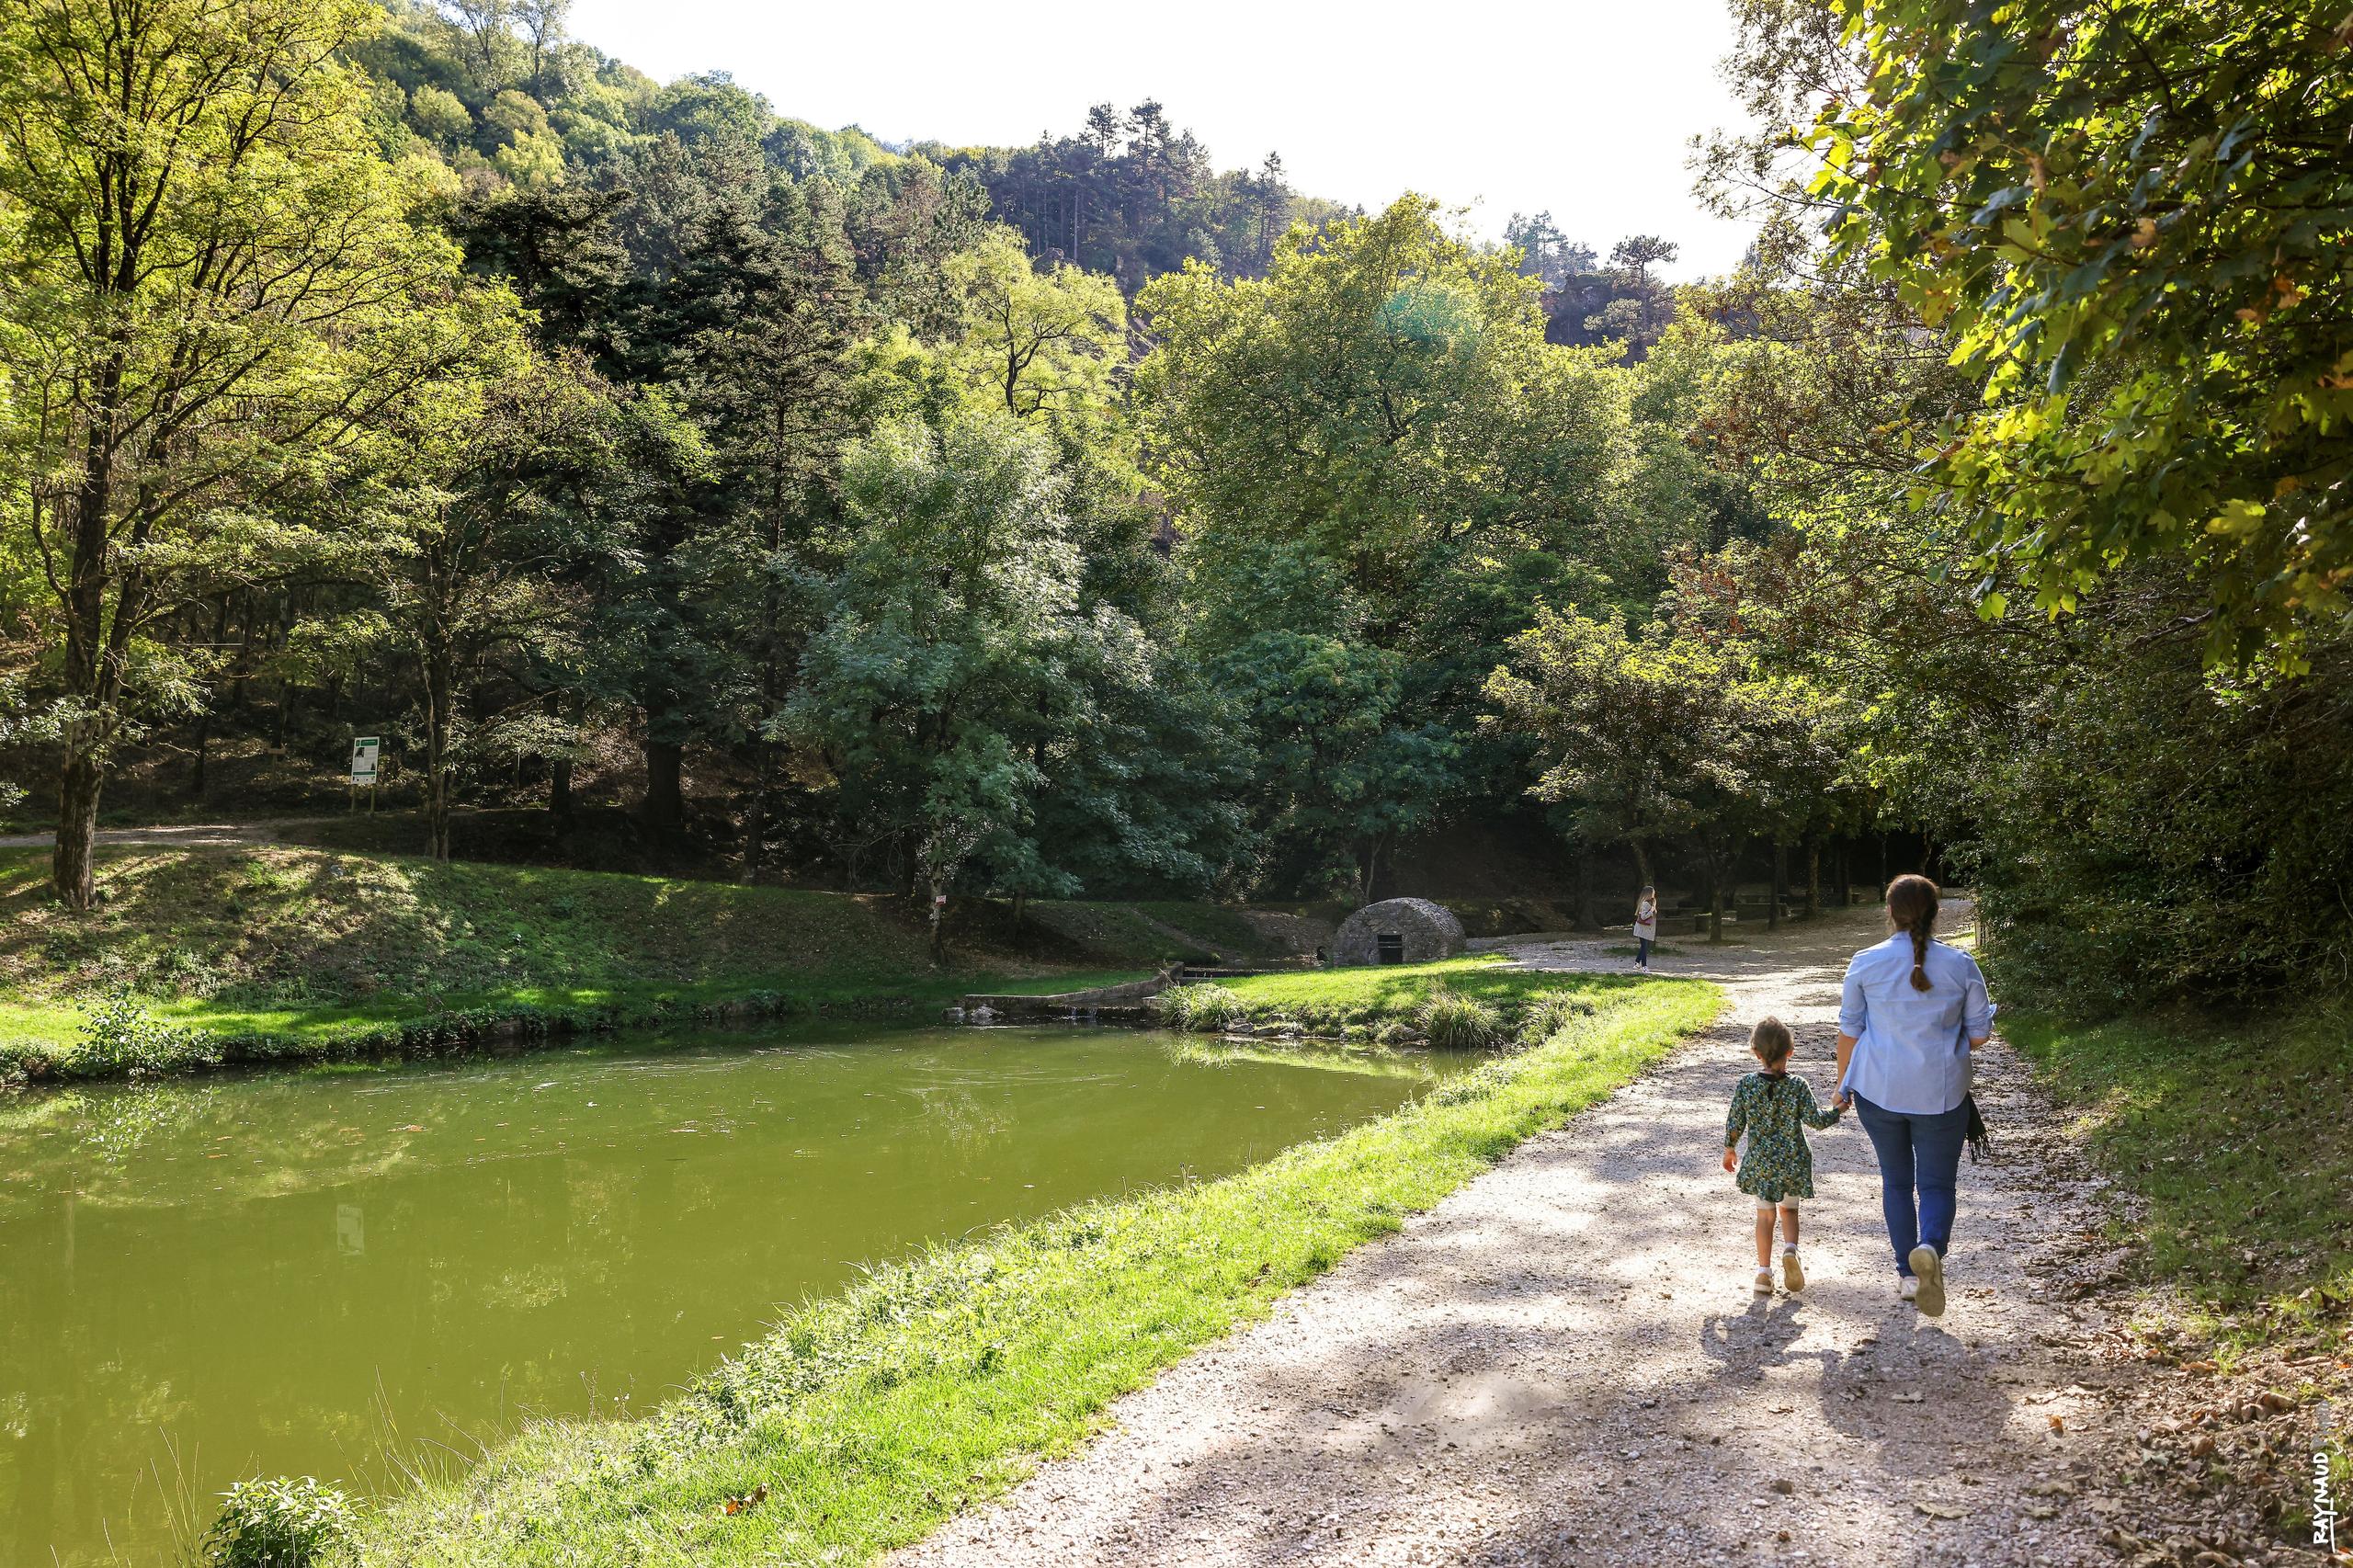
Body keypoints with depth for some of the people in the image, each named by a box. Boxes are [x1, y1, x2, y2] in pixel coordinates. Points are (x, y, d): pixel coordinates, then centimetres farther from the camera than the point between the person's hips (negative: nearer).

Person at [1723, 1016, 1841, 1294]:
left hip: (1759, 1164, 0)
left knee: (1765, 1215, 13)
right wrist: (1837, 1110, 8)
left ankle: (1764, 1271, 8)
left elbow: (1734, 1122, -2)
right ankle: (1789, 1249, -6)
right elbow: (1814, 1119, -10)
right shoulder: (1798, 1086, -13)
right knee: (1789, 1209, 20)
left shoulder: (1745, 1086, -9)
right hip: (1792, 1163, 0)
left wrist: (1729, 1149, 13)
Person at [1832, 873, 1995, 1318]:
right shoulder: (1961, 965, -5)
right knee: (1937, 1183, 7)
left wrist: (1844, 1084, 13)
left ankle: (1907, 1273, 20)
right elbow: (1978, 1035, 1)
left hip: (1878, 1090, 1)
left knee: (1896, 1181, 16)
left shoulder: (1866, 963, -5)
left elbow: (1849, 1031, 1)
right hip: (1941, 1094, -1)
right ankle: (1931, 1247, -21)